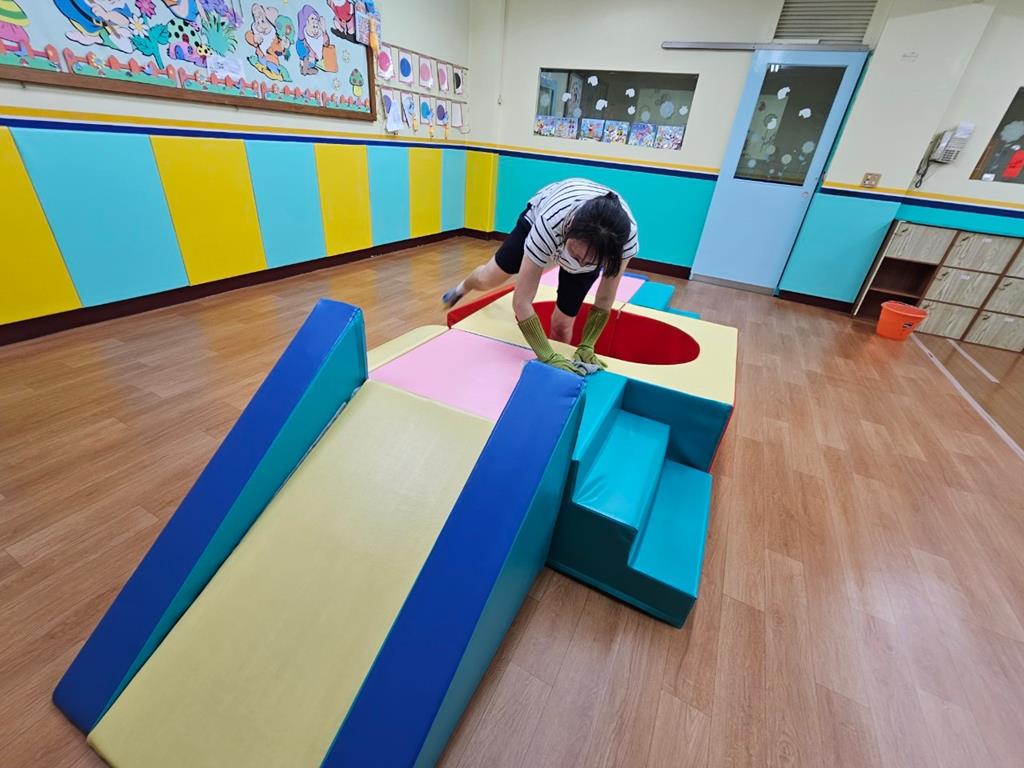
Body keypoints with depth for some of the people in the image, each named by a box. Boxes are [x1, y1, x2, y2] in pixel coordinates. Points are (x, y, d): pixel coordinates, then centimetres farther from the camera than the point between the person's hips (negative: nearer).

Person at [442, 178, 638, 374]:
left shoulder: (626, 237, -41)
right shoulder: (548, 224, -48)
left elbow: (604, 302, -28)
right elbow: (521, 300, -45)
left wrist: (586, 347, -37)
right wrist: (548, 357, -49)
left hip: (592, 243, 1)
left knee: (562, 323, -3)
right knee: (487, 280, 9)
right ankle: (462, 289, 48)